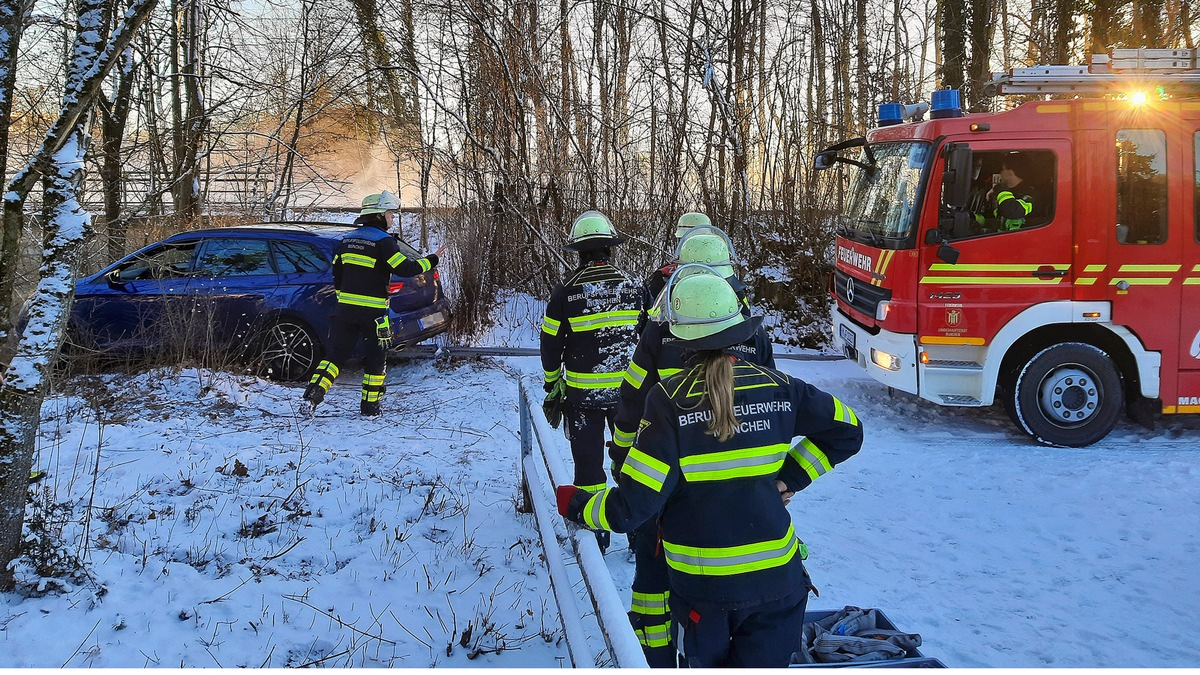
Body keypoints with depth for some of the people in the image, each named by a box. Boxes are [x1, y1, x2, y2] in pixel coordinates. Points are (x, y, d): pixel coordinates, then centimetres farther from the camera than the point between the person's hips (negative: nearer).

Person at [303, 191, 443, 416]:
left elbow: (336, 273, 16)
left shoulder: (348, 240, 11)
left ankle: (314, 392, -10)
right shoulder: (383, 241, -10)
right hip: (372, 312, -5)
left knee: (337, 353, 8)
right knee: (376, 359, 10)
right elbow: (405, 268, -16)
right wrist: (432, 259, -4)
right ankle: (370, 405, 13)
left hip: (345, 309, 5)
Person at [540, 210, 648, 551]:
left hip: (583, 392, -1)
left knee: (589, 462, 11)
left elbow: (551, 342, -2)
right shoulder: (634, 287, -5)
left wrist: (552, 380, 13)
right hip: (629, 391, 2)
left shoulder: (565, 292, -10)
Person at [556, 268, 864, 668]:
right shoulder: (778, 388, -4)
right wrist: (791, 479, 8)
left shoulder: (669, 401, -16)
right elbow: (846, 430, 7)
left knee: (704, 663, 23)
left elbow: (632, 506, -16)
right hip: (777, 576, 2)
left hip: (703, 586, -2)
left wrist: (575, 504, 2)